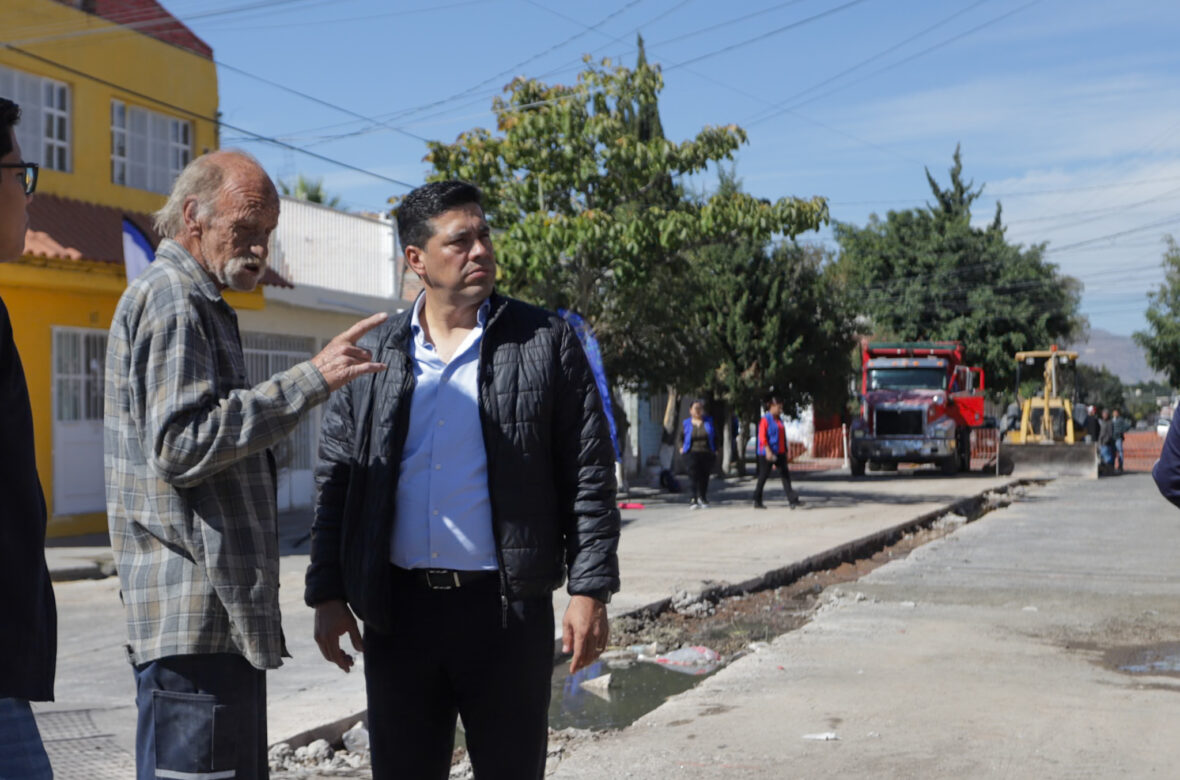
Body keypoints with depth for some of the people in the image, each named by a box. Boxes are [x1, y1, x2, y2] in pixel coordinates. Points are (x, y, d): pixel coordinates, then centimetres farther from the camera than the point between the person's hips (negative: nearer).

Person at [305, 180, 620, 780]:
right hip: (398, 612, 2)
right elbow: (335, 482, 10)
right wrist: (327, 595, 4)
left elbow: (589, 476, -1)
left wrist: (589, 590, -7)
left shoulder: (545, 343, 1)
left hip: (509, 610, -2)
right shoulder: (373, 356, 7)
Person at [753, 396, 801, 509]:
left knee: (785, 474, -2)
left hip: (780, 453, 7)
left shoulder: (779, 419, 14)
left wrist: (785, 451, 20)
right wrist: (768, 451, -25)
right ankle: (757, 502, 13)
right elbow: (762, 437, -17)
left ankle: (792, 500, -8)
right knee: (763, 476, 1)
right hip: (767, 453, -7)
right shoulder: (765, 420, -10)